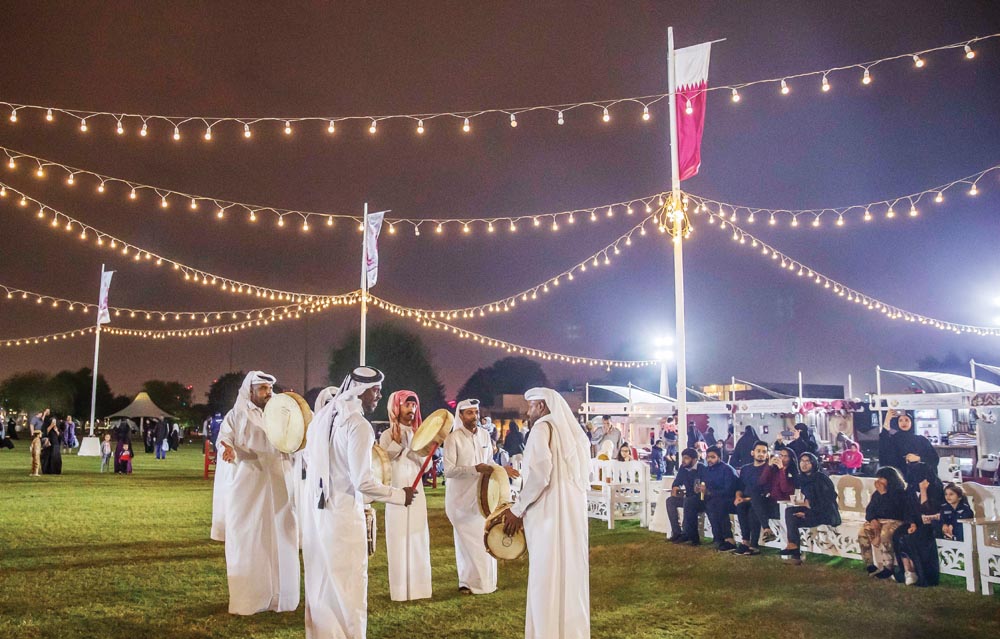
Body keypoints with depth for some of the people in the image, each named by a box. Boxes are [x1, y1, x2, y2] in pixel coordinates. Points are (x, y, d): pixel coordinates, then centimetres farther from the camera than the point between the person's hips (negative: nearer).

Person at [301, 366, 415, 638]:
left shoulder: (321, 416, 6)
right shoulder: (359, 425, -18)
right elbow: (363, 482, -21)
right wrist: (399, 495, -8)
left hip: (314, 508, 8)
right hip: (342, 514, -8)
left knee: (320, 579, 19)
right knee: (347, 584, 4)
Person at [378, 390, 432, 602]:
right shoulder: (387, 435, 0)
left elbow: (424, 462, 2)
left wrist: (410, 444, -11)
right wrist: (397, 442, -15)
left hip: (416, 493, 4)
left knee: (418, 539, 4)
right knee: (398, 541, -2)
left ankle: (418, 587, 11)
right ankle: (400, 590, 4)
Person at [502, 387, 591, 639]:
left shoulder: (542, 428, -8)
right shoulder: (572, 432, 15)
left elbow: (539, 474, -19)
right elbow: (580, 476, 15)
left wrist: (517, 509, -9)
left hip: (549, 514, -8)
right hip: (573, 513, 8)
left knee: (547, 579, -2)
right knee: (571, 575, 11)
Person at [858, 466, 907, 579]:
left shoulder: (900, 493, -6)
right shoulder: (877, 493, 13)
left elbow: (890, 511, -19)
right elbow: (869, 510, 10)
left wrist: (883, 494, -18)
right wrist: (873, 520, -11)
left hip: (894, 521, -6)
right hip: (878, 520, 6)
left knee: (884, 534, -37)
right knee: (863, 532, -21)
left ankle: (888, 567, -28)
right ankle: (869, 565, -15)